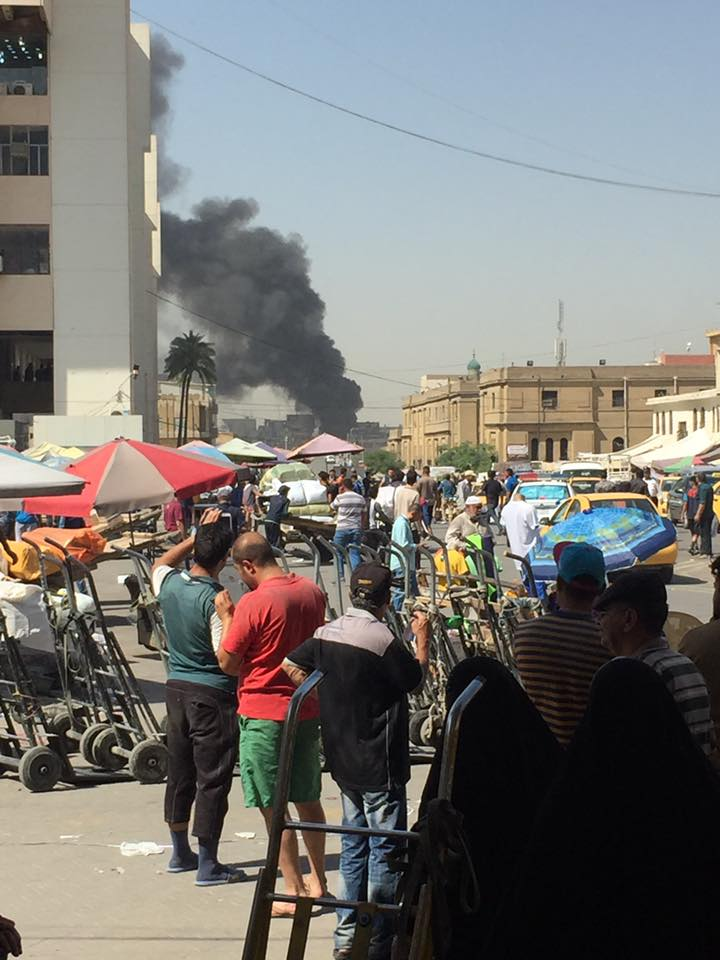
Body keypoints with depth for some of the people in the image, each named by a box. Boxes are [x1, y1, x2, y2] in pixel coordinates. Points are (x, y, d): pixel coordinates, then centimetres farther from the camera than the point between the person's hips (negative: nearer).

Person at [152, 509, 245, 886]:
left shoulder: (170, 585, -2)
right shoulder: (215, 600, -20)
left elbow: (160, 564, 23)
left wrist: (195, 536, 19)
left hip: (176, 687, 7)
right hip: (212, 693, -7)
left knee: (179, 773, 17)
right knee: (212, 779, 2)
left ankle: (180, 854, 31)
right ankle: (208, 865, 6)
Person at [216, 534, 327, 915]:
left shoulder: (252, 604, -18)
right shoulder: (312, 591, 2)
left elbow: (228, 664, -11)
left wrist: (226, 617, 0)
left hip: (264, 715, -7)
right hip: (308, 709, 7)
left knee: (273, 808, 2)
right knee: (308, 799, 18)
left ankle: (295, 893, 5)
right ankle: (318, 881, 28)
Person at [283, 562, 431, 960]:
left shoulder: (327, 633, 2)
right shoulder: (384, 640, -19)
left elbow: (290, 666, 9)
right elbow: (416, 679, -7)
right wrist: (422, 637, 6)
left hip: (343, 761, 7)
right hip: (380, 764, -7)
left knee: (354, 846, 16)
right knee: (386, 851, 2)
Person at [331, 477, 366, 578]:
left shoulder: (340, 497, -6)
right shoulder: (360, 498, 6)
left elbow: (333, 507, 12)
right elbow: (363, 515, 11)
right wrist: (361, 527, 19)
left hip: (342, 529, -3)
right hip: (356, 529, 3)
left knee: (338, 553, 9)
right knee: (355, 553, 4)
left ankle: (340, 576, 7)